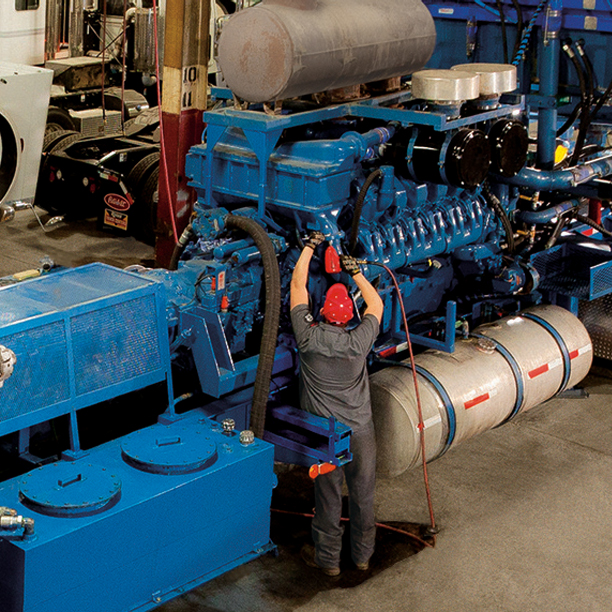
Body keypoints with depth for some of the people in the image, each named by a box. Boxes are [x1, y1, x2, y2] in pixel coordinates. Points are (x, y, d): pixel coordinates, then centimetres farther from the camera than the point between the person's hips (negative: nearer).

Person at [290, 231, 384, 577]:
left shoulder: (308, 337, -18)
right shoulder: (359, 342, -17)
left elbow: (298, 286, -5)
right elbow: (376, 304, 4)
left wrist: (310, 247, 3)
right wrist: (356, 272, 8)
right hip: (361, 431, 1)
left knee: (328, 497, 13)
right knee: (363, 495, 16)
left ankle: (328, 558, 27)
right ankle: (363, 555, 33)